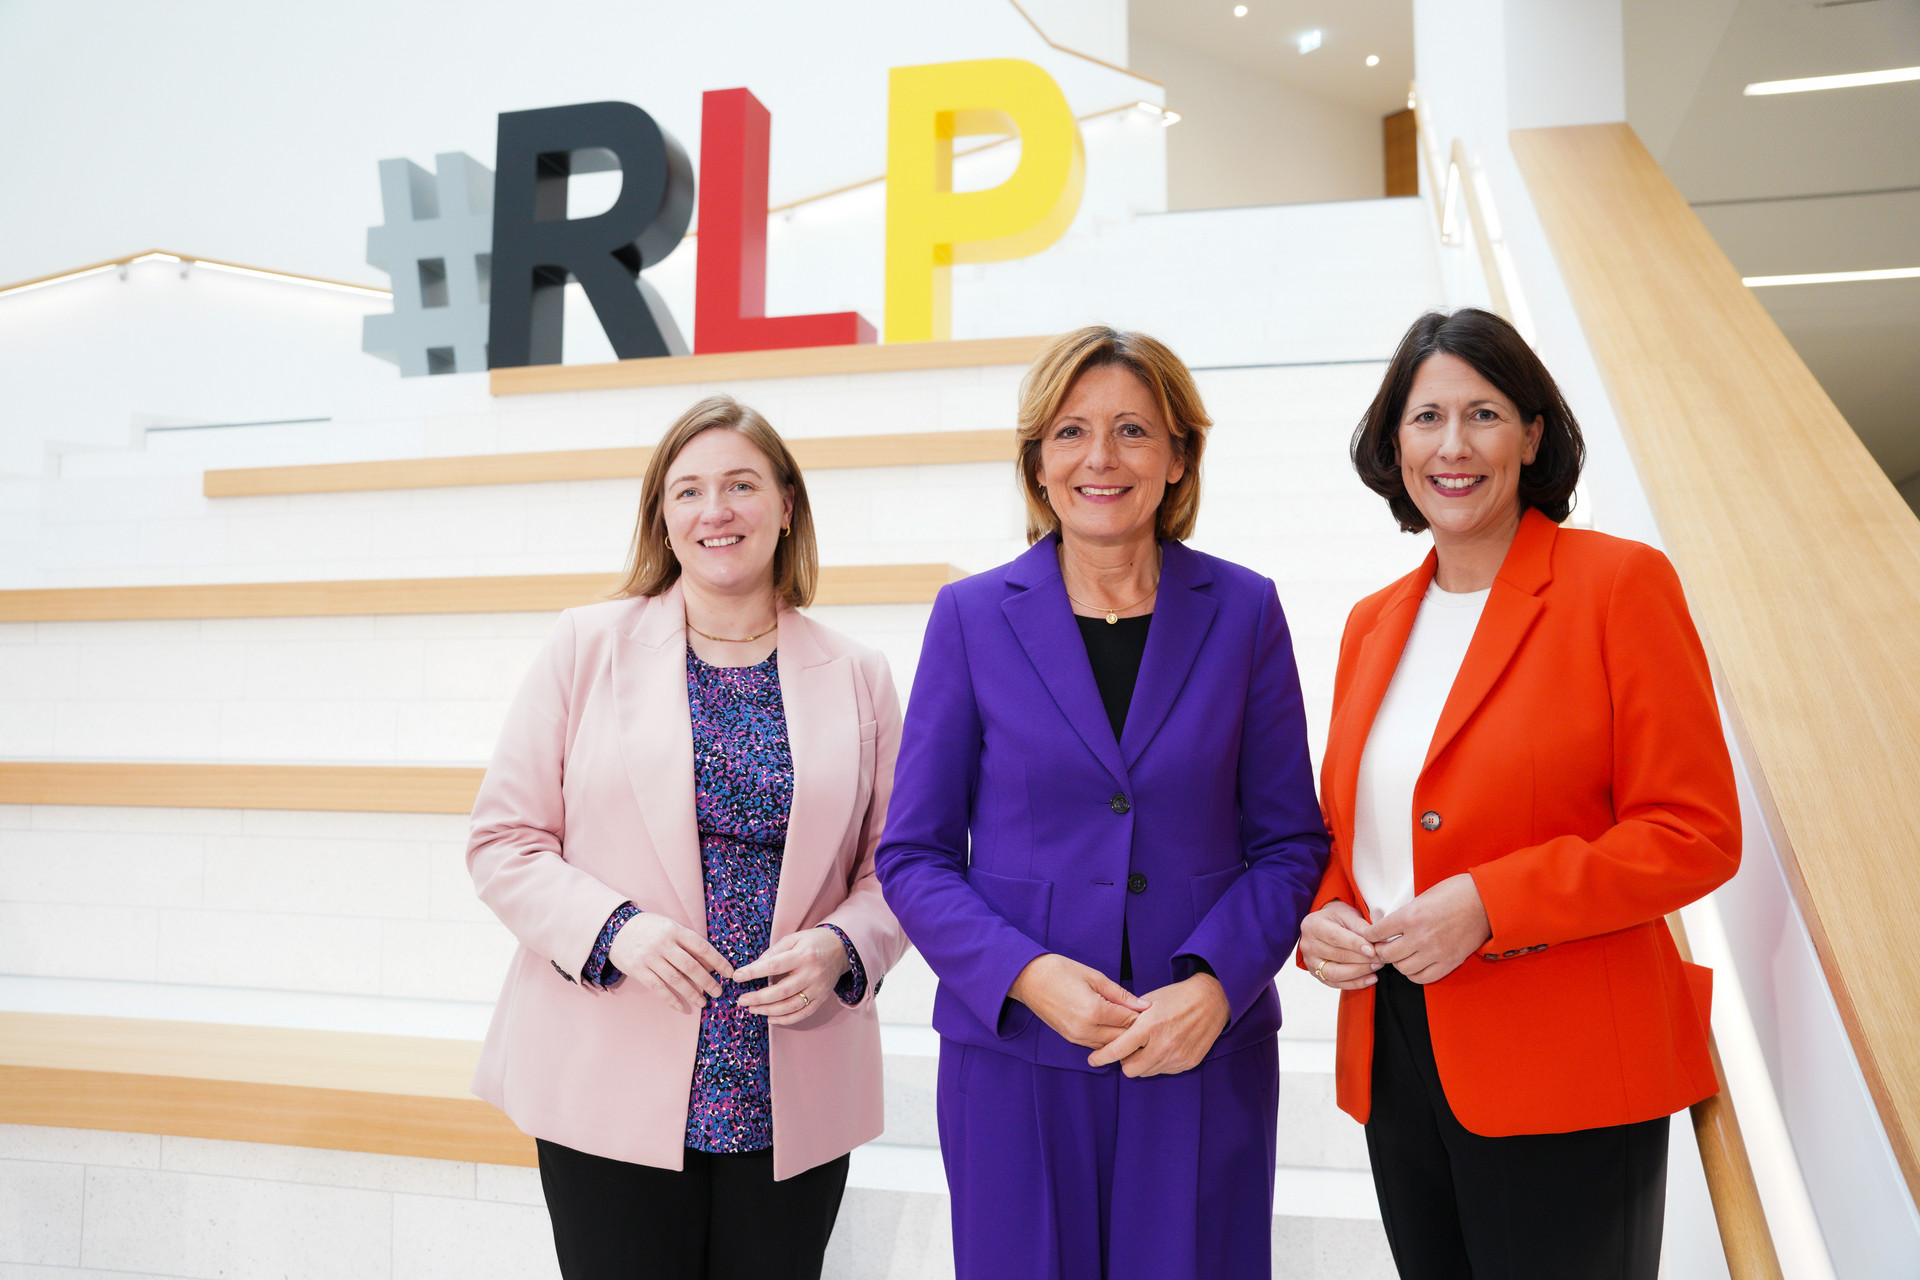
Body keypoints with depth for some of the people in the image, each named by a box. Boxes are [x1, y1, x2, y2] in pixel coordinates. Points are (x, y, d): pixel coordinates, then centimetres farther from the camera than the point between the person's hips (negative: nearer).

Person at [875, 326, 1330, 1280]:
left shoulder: (1242, 611, 1)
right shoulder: (972, 617, -1)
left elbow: (1289, 841, 3)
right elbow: (913, 854, 0)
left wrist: (1212, 987, -12)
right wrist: (1029, 974, -15)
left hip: (1206, 1056, 1)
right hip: (1016, 1054, 0)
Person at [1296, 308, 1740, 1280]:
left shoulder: (1616, 583, -8)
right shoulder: (1373, 622, 9)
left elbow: (1696, 833, -11)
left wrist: (1489, 903, -20)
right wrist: (1321, 919, -4)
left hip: (1567, 1073, -5)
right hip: (1394, 1056, 5)